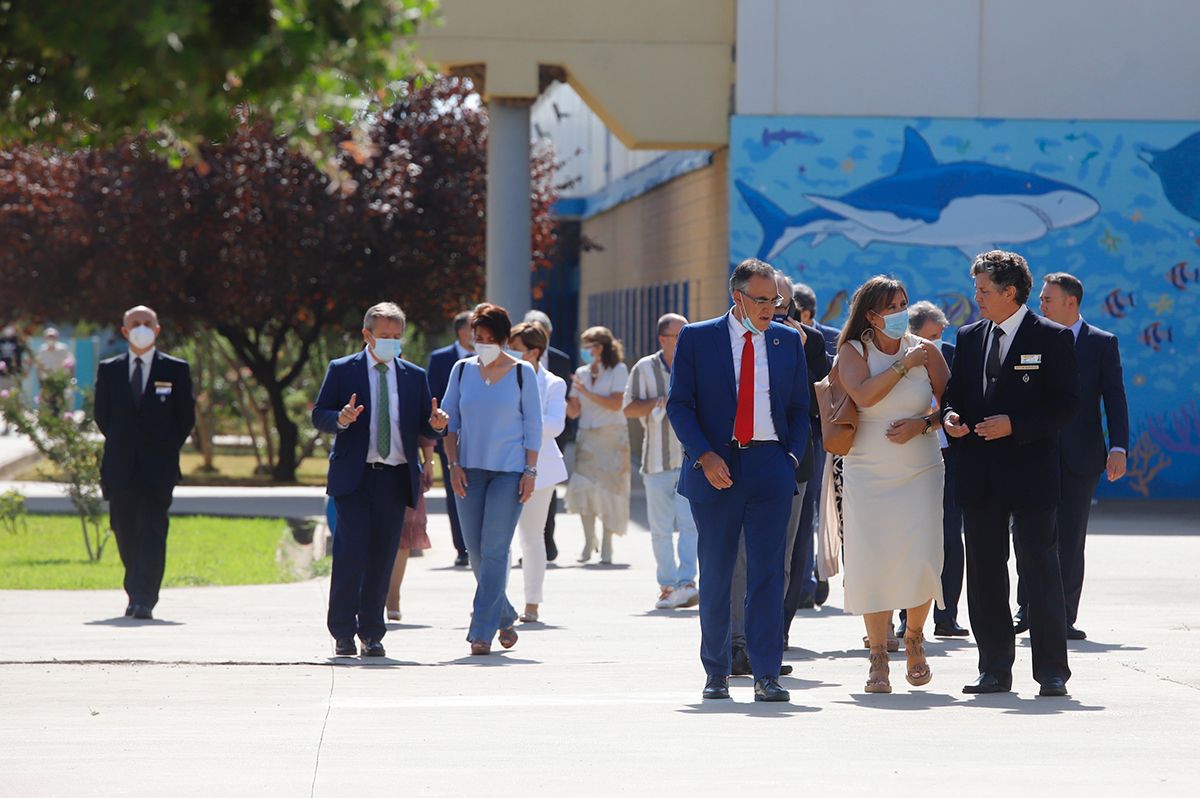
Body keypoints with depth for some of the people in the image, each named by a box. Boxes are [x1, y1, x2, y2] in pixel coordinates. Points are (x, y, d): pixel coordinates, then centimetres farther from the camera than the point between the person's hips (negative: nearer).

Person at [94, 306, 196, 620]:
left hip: (158, 468, -3)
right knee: (125, 532, 7)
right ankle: (136, 594, 23)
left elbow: (186, 417, 7)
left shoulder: (176, 370, 4)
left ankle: (145, 601, -13)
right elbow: (102, 416, 16)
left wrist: (166, 450, 5)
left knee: (152, 532, -10)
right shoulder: (108, 370, 10)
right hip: (121, 468, 3)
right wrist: (120, 445, 11)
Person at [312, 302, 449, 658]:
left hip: (395, 478, 3)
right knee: (351, 553, -10)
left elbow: (423, 427, 13)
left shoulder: (414, 376, 13)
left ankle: (372, 634, 10)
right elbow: (319, 415, 2)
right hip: (354, 478, -3)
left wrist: (435, 424, -10)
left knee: (383, 558, 3)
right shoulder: (342, 370, 5)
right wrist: (341, 419, -19)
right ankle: (343, 632, -1)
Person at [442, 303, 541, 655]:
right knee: (475, 550, 5)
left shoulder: (522, 372, 1)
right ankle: (504, 616, 25)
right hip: (469, 469, 3)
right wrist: (454, 464, 0)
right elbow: (450, 421, 10)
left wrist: (530, 471, -4)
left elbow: (533, 425, 3)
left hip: (509, 471, -3)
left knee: (494, 550, -9)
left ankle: (482, 631, -8)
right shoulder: (462, 370, 7)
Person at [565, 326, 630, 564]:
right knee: (583, 486, -8)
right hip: (587, 437, 4)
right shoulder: (582, 373, 13)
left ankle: (606, 546, 2)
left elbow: (616, 404, -13)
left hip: (612, 437, -4)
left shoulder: (618, 370, -1)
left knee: (609, 488, -5)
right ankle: (588, 541, 6)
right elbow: (574, 411, 9)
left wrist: (587, 393, -16)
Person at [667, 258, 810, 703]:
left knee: (767, 571, -5)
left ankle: (767, 675, -5)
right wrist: (704, 456, -11)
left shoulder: (788, 341, 11)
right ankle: (716, 671, 15)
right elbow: (679, 404, 1)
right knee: (715, 574, 5)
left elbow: (799, 407, 15)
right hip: (716, 468, -1)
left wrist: (793, 457, 0)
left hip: (771, 465, 1)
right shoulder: (697, 338, 3)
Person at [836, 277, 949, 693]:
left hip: (920, 472, 1)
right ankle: (878, 657, 5)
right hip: (867, 475, -1)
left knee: (921, 562, -8)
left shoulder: (925, 350, 4)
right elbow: (864, 395, -18)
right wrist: (905, 364, -14)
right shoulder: (853, 352, 0)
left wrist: (922, 424, -10)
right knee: (872, 563, -4)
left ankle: (914, 637, 18)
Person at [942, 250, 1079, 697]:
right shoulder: (969, 337, 13)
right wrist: (950, 416, -3)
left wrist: (1014, 424, -18)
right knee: (984, 572, 8)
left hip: (1029, 471, -6)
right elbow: (954, 392, 20)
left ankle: (1051, 672, -2)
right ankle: (995, 669, 15)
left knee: (1041, 571, -5)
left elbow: (1067, 404, -8)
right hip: (979, 475, 6)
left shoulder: (1053, 338, -4)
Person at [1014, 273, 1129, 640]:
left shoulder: (1103, 344, 2)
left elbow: (1115, 400, -2)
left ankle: (1064, 618, 6)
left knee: (1070, 540, 1)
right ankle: (1026, 609, 14)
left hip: (1080, 457, -2)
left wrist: (1118, 449, -12)